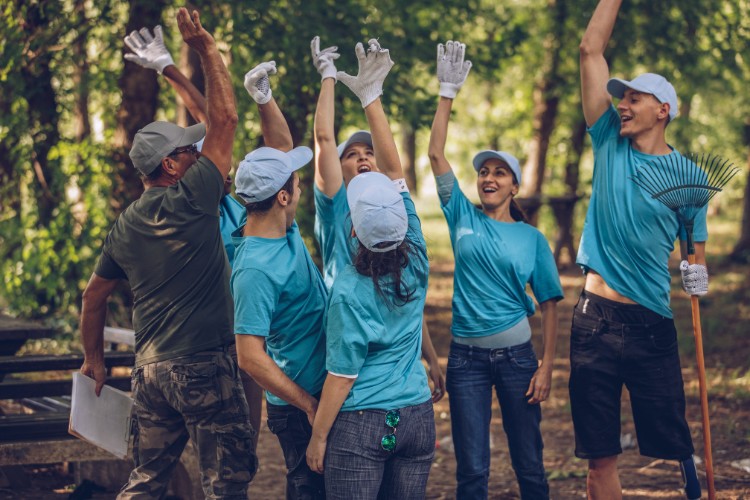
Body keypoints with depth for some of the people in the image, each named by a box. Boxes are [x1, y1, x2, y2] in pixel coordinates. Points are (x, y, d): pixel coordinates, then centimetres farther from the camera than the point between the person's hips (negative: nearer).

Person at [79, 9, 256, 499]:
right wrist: (208, 49, -2)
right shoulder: (191, 201, -12)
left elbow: (94, 295, 17)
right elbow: (225, 119, -9)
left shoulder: (125, 225, 9)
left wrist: (94, 358, 29)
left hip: (150, 367, 7)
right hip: (204, 366, -7)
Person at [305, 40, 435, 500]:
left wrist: (318, 436, -2)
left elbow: (342, 375, -12)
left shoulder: (350, 291, -16)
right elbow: (395, 170, 1)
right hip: (417, 418, 5)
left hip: (360, 426, -5)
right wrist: (371, 97, 3)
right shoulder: (416, 262, -3)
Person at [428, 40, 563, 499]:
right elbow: (436, 154, -4)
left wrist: (547, 366, -6)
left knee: (529, 463, 7)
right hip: (467, 356, 0)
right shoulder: (463, 217, 3)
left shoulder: (532, 238, 1)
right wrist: (448, 92, -9)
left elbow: (550, 306, 2)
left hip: (515, 354, 0)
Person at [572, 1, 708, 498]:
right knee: (600, 456, 5)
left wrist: (698, 276, -12)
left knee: (674, 446, 1)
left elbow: (695, 247, 9)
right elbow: (592, 49, 3)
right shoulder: (610, 144, 5)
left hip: (652, 324, -2)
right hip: (596, 320, 2)